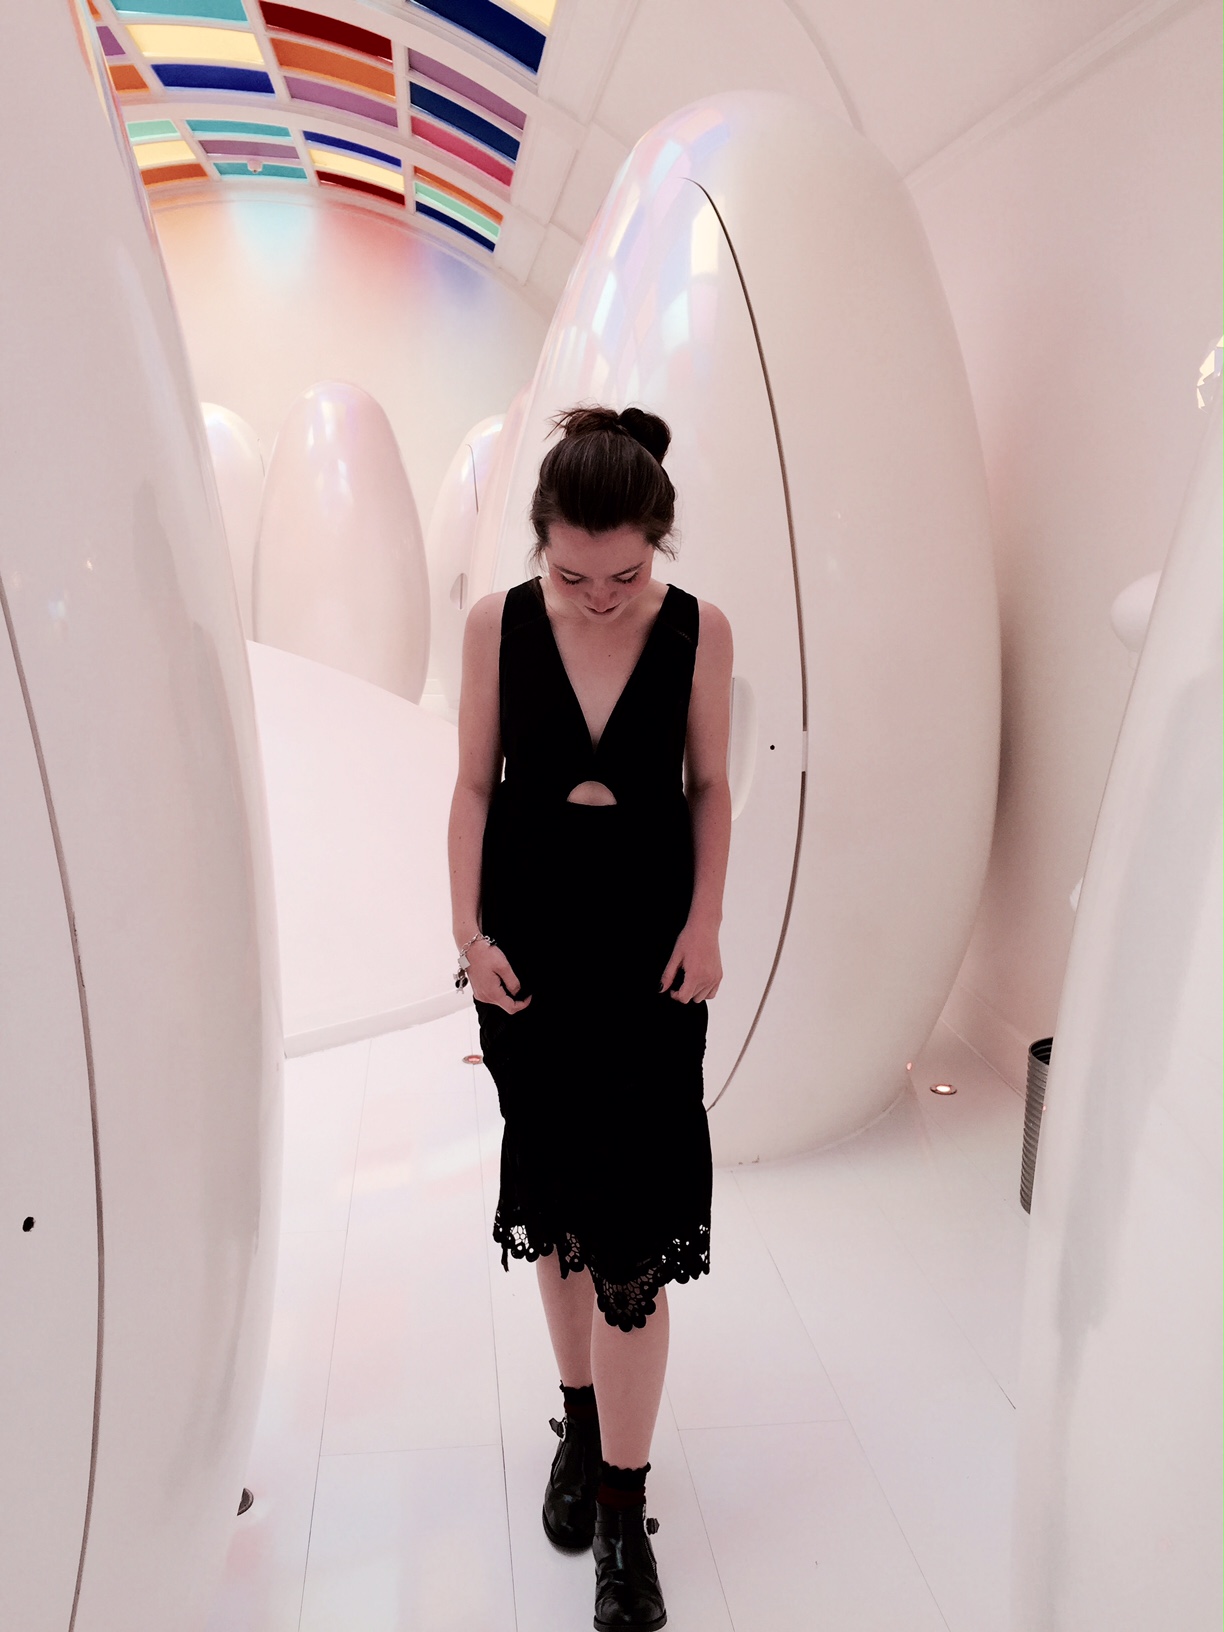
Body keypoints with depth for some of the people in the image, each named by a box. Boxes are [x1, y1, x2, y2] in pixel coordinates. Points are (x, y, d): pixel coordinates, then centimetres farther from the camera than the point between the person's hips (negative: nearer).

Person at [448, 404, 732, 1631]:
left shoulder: (699, 630, -8)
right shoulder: (496, 624, -7)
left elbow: (709, 784, 2)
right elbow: (475, 784, 0)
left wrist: (704, 920, -5)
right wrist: (468, 929, -6)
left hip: (647, 938, -1)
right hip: (529, 932, 2)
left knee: (633, 1214, -1)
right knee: (550, 1187, 14)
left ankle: (622, 1506, 15)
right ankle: (580, 1416, 37)